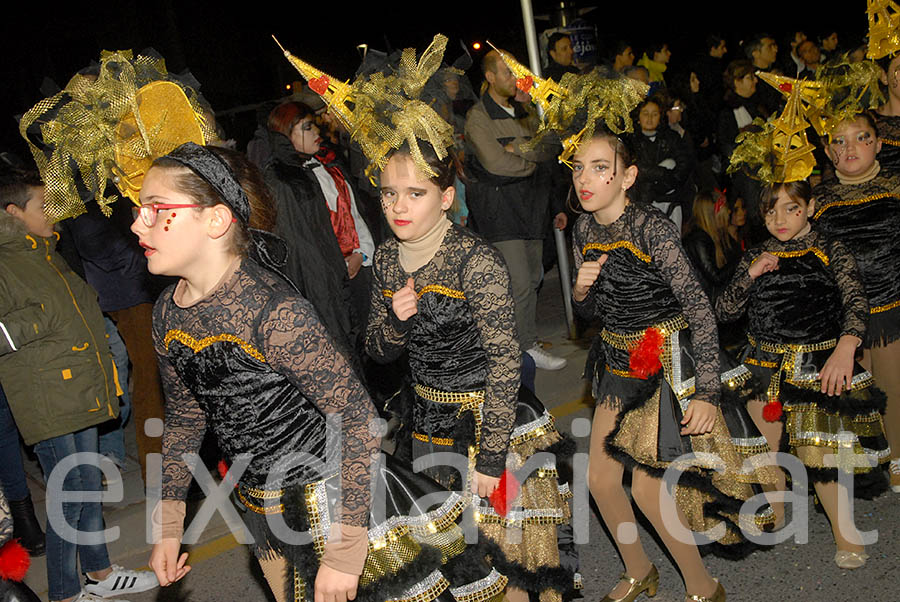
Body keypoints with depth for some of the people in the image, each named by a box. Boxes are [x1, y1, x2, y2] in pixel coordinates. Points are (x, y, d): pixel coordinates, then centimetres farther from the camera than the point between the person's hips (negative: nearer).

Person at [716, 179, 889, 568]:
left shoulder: (830, 253, 0)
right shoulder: (756, 257, 9)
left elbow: (856, 301, -14)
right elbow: (724, 312, 6)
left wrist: (845, 348, -32)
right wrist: (751, 275, -10)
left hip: (817, 365, -3)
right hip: (764, 365, 4)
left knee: (815, 453, -9)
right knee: (766, 449, 7)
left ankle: (846, 534, 11)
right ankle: (774, 517, 32)